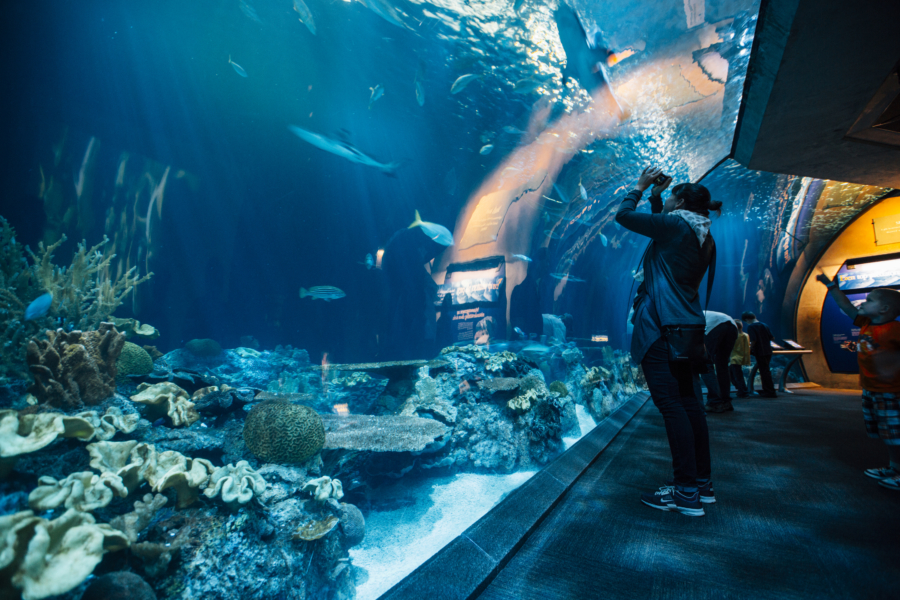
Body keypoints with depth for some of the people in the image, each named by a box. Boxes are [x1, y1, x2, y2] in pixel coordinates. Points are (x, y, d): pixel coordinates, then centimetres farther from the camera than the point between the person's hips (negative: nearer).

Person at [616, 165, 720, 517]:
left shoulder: (675, 224, -7)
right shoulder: (703, 238, 18)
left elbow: (624, 216, -4)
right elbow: (660, 228, 33)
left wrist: (642, 187, 11)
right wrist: (655, 197, 28)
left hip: (661, 325, -9)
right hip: (688, 326, 9)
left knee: (670, 403, -9)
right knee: (687, 402, 12)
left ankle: (687, 493, -5)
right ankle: (702, 483, 20)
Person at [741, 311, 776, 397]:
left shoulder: (750, 327, -12)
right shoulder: (764, 325, 10)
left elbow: (753, 340, -20)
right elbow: (772, 338, 10)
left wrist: (750, 349, -6)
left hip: (760, 352, -8)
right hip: (768, 351, 8)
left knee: (764, 372, -2)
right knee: (766, 370, 17)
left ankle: (770, 392, 1)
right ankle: (766, 389, 24)